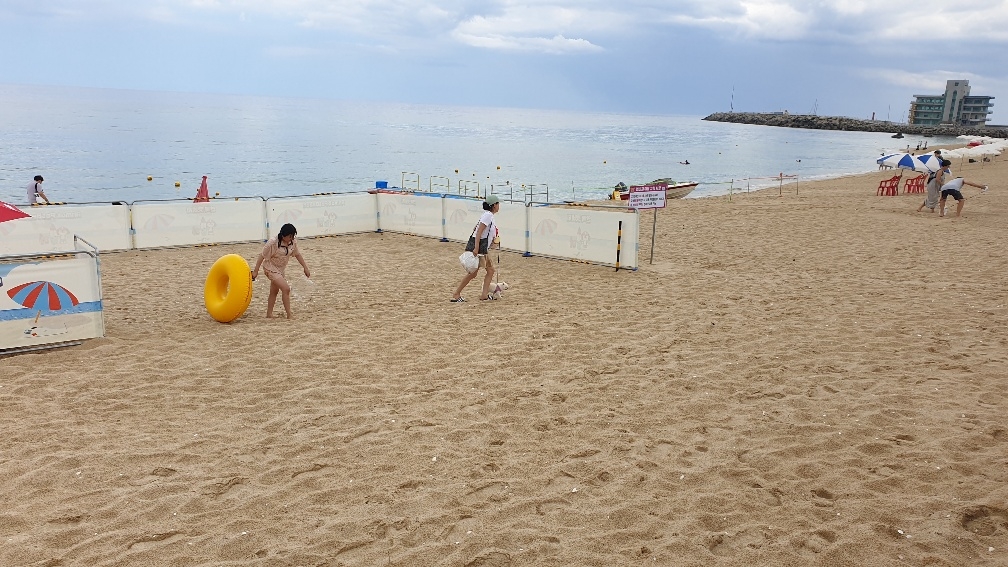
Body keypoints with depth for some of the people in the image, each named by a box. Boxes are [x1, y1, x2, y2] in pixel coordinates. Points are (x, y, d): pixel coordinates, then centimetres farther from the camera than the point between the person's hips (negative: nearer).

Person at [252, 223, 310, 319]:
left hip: (280, 269, 7)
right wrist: (256, 271, -16)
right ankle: (289, 315, -10)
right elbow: (262, 255, -19)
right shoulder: (273, 243, -25)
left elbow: (297, 254, 7)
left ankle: (269, 314, 29)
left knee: (274, 292, 16)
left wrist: (305, 268, 7)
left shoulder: (293, 242, -8)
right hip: (270, 268, -7)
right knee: (286, 289, -17)